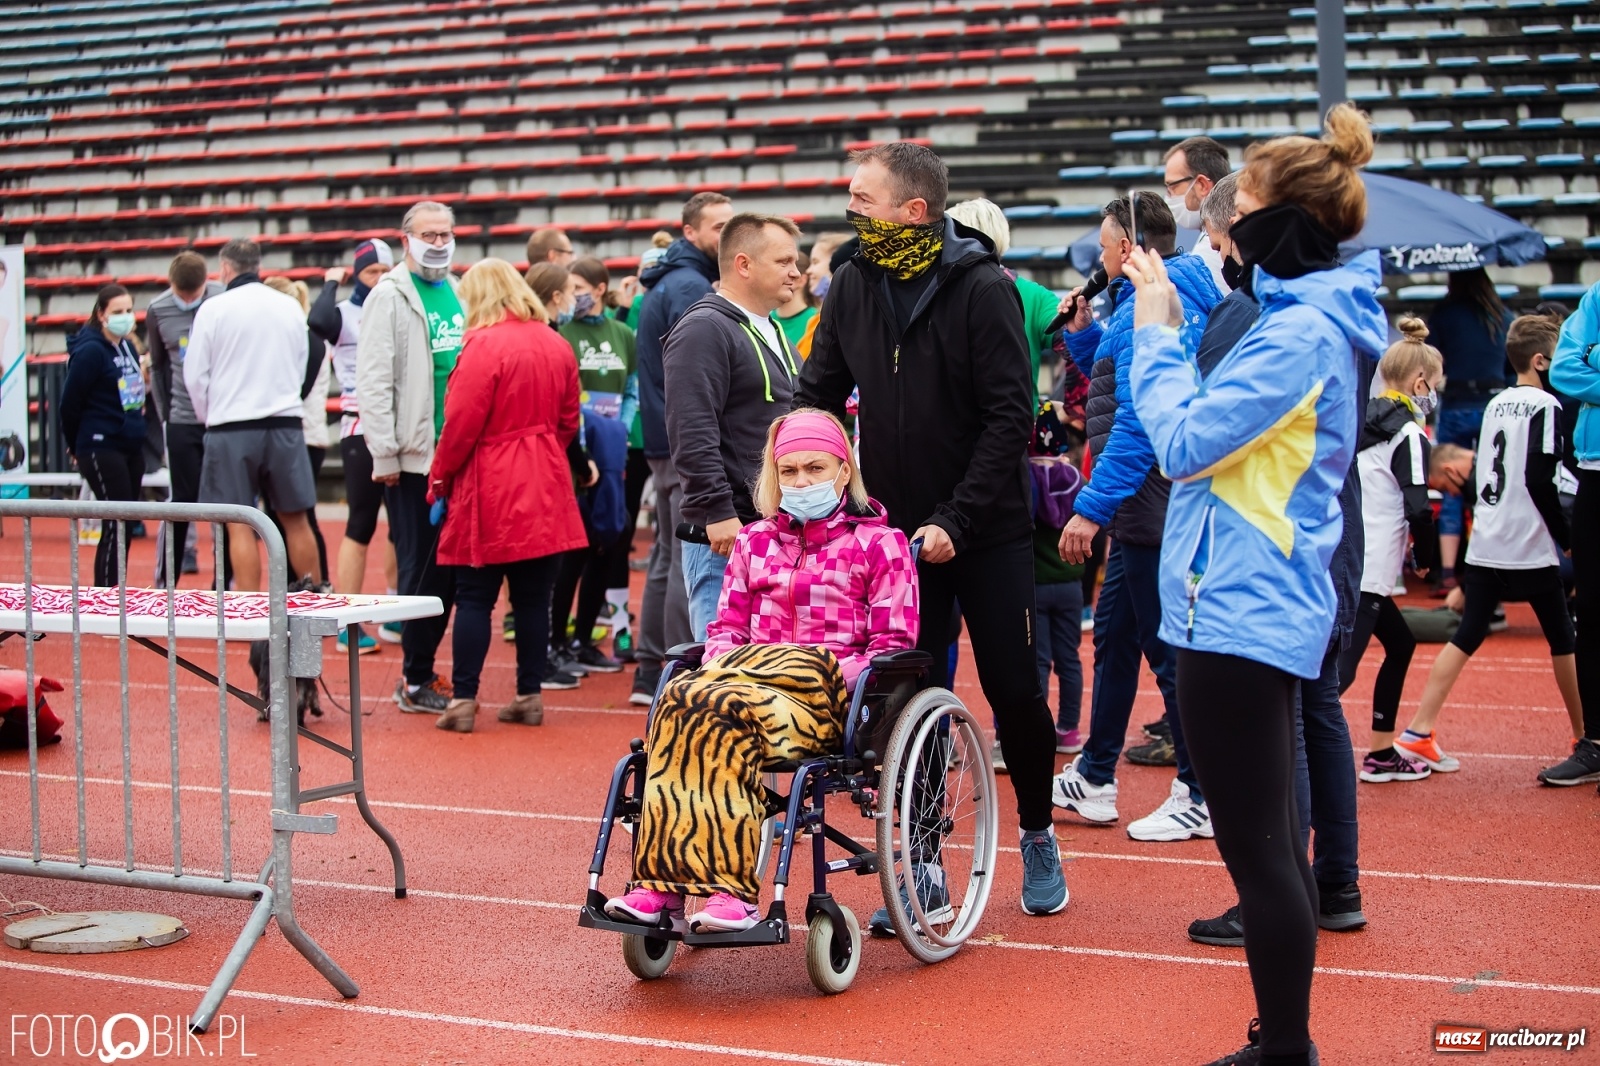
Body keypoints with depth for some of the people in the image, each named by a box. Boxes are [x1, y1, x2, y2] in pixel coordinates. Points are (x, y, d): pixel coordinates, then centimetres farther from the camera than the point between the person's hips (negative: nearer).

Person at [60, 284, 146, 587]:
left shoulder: (129, 347, 11)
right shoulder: (90, 351, -12)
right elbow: (69, 403, -10)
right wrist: (77, 446, 1)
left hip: (132, 448, 8)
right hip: (101, 449, -8)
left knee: (125, 525, 10)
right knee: (116, 523, -8)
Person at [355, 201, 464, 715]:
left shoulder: (459, 294, 15)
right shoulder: (391, 296, -5)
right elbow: (374, 380, -11)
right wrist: (385, 455, -15)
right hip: (414, 456, -6)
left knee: (450, 568, 10)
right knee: (420, 569, -1)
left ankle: (426, 668, 20)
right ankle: (415, 681, 8)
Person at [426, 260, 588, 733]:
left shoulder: (483, 344, -13)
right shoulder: (556, 345, 6)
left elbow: (461, 424, -13)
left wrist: (439, 480, 0)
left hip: (489, 487, -5)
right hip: (544, 490, 5)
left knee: (474, 597, 2)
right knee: (534, 596, 10)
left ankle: (463, 700, 2)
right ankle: (530, 696, 15)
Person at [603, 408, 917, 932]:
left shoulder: (879, 544, 11)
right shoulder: (754, 541, 25)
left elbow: (893, 644, 3)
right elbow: (727, 626, 21)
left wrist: (831, 678, -13)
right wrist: (721, 667, -2)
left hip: (828, 698, -4)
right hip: (746, 678, 4)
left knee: (684, 706, -33)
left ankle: (667, 886, -38)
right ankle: (727, 890, -40)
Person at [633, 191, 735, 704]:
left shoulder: (667, 282, 17)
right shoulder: (690, 287, -15)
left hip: (664, 440, 11)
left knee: (668, 556, 15)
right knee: (691, 560, -7)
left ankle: (650, 675, 20)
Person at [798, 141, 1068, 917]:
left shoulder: (982, 287, -13)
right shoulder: (853, 286, 1)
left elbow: (1009, 415, -15)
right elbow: (818, 399, 7)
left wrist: (957, 518, -20)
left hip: (988, 531, -3)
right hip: (897, 531, 4)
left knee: (1015, 692, 4)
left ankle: (1037, 836, 26)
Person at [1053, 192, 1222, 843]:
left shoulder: (1151, 307, -17)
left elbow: (1139, 419, -25)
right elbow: (1116, 382, 26)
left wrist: (1092, 507, -25)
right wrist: (1083, 332, 14)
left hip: (1153, 507, -11)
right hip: (1141, 508, 11)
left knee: (1168, 648, -3)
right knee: (1113, 636, 17)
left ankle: (1200, 799, 7)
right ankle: (1093, 781, 28)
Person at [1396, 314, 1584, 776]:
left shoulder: (1495, 404, 13)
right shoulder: (1545, 405, -10)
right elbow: (1539, 480, -17)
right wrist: (1567, 538, -10)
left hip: (1484, 546, 7)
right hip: (1531, 549, -6)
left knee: (1467, 635, 5)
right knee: (1562, 640, 7)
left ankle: (1419, 732, -2)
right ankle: (1585, 740, 17)